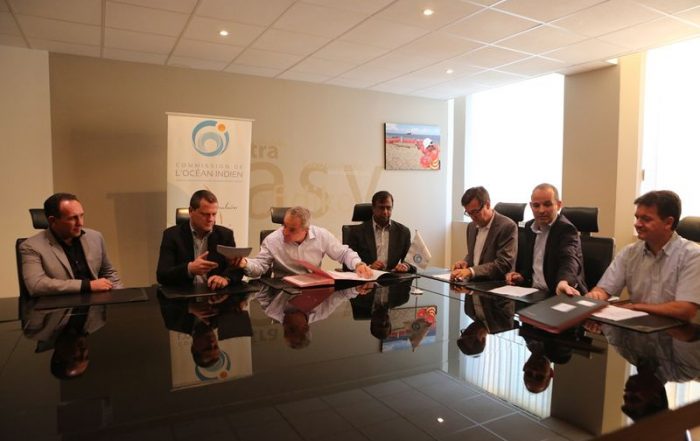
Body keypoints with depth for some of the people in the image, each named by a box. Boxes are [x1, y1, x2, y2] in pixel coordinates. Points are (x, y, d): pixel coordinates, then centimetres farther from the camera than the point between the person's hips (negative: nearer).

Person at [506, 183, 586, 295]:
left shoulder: (566, 229, -13)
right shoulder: (530, 227, 9)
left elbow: (569, 259, -32)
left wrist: (563, 282, -51)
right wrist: (522, 276, 1)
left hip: (559, 295, -6)